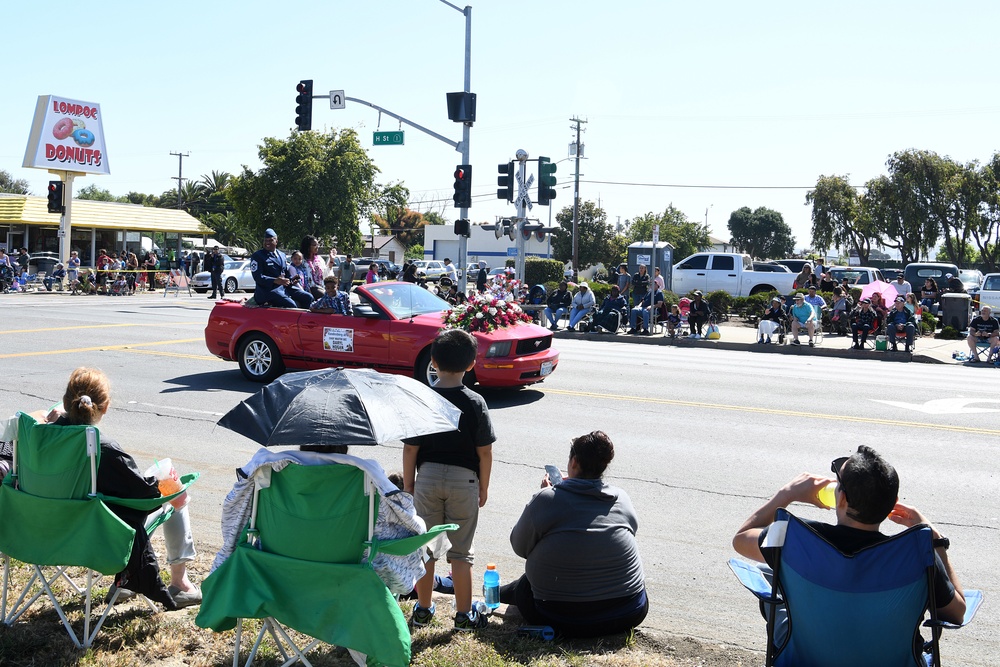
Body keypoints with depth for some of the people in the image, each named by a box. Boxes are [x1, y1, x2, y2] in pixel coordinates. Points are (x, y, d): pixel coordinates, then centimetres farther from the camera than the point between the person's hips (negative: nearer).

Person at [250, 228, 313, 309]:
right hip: (268, 289, -7)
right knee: (291, 305, -29)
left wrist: (292, 280, -1)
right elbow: (258, 277, -12)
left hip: (284, 287, 7)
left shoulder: (282, 255, 20)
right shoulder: (257, 256, -1)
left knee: (308, 298, -5)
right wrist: (275, 281, -25)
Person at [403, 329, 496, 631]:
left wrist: (408, 483, 7)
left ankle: (423, 609, 22)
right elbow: (485, 451, -6)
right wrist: (483, 486, 6)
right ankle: (464, 615, 14)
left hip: (428, 478, 1)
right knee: (460, 551, 7)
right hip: (464, 480, -1)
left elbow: (410, 448, -4)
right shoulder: (475, 403, -9)